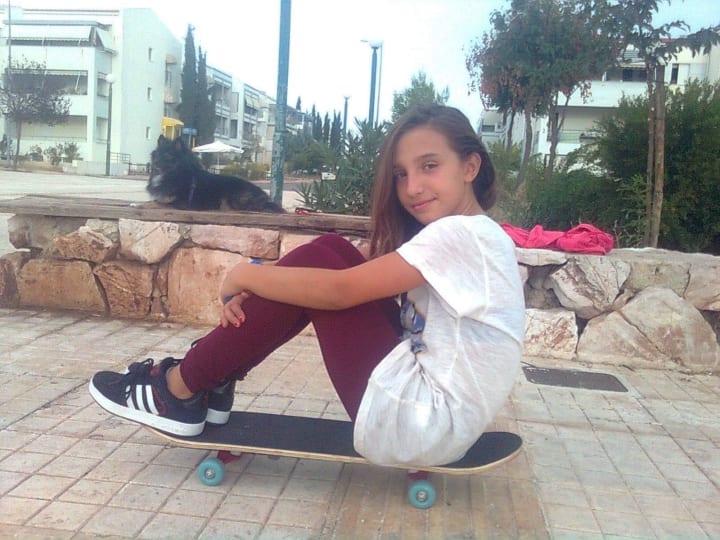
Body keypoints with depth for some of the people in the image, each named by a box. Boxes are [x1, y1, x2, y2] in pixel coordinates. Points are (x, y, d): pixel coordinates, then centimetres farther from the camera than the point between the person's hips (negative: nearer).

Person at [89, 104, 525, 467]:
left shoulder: (461, 234, -17)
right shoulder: (458, 237, 14)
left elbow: (339, 292, -22)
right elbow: (349, 286, 9)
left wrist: (245, 276, -7)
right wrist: (254, 293, -4)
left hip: (420, 425, -9)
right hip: (430, 418, 9)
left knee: (320, 260, -11)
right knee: (330, 256, 5)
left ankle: (180, 389, 0)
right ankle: (213, 382, 10)